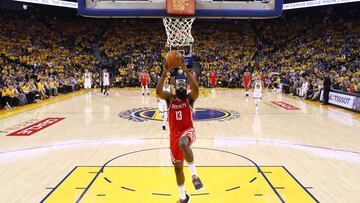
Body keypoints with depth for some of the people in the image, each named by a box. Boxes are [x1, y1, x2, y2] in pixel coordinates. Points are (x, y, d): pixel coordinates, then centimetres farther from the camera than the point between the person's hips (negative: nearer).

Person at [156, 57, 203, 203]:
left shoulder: (190, 98, -3)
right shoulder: (169, 98, 1)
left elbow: (196, 89, -25)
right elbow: (158, 92, -19)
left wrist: (186, 70, -28)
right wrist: (164, 73, -27)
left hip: (188, 131, -3)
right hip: (174, 135, 4)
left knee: (182, 143, -41)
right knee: (178, 167, 11)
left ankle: (194, 175, -28)